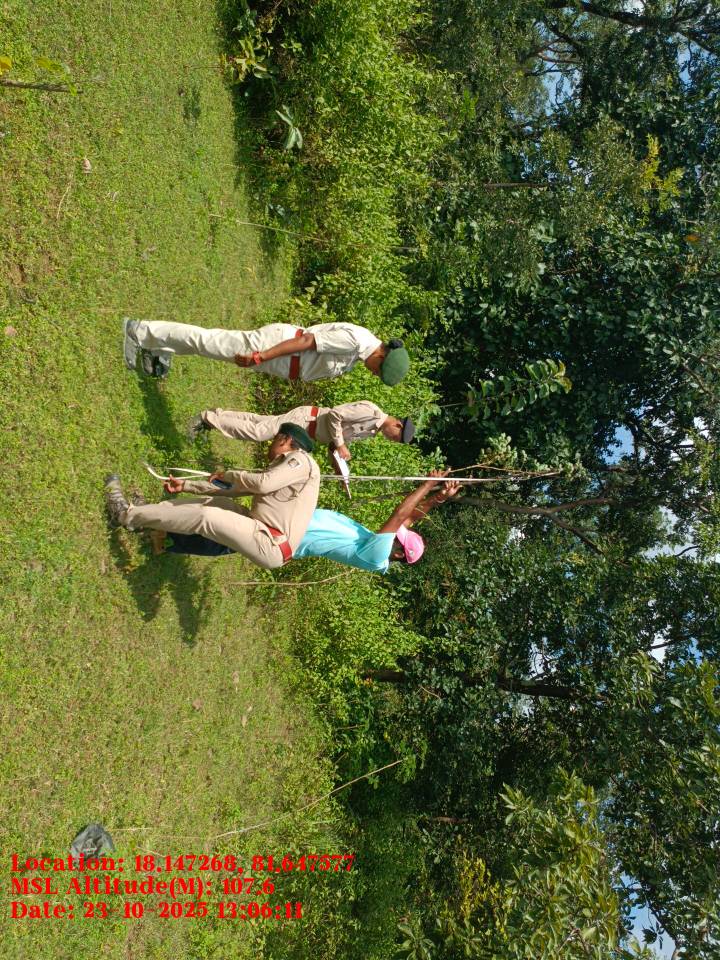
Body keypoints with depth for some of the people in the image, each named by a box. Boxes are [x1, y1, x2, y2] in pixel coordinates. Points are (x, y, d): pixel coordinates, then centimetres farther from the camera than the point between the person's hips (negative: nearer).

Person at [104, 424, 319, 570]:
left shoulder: (301, 460, -4)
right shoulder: (280, 467, 25)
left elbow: (262, 483, -20)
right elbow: (232, 488, 22)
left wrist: (228, 474, -1)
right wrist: (186, 486, 20)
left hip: (272, 546, -9)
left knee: (205, 516, -16)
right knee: (215, 502, 9)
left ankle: (128, 515, -6)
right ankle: (148, 513, 13)